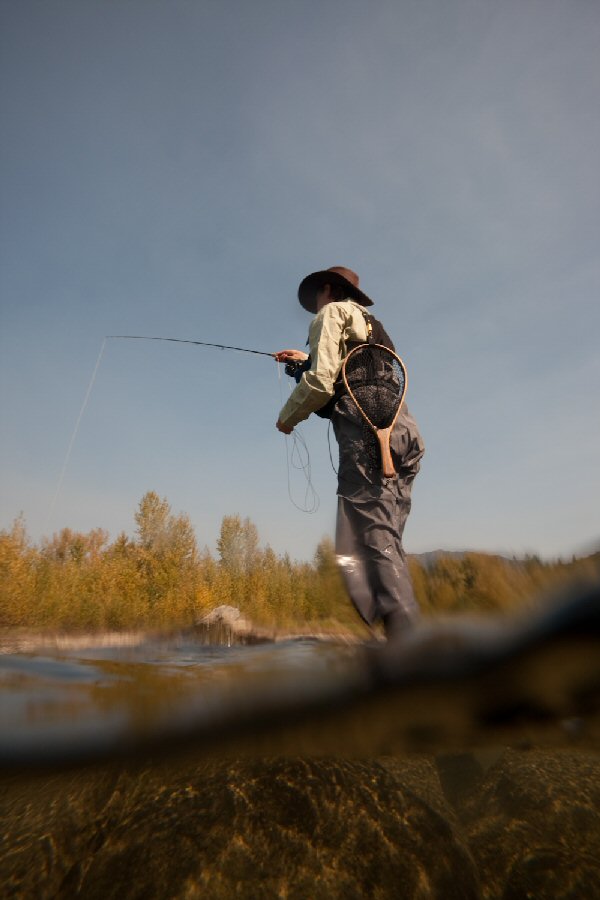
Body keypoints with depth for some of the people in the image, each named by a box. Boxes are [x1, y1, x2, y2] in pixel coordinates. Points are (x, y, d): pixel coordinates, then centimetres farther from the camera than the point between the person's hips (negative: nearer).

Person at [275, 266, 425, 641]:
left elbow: (320, 383, -6)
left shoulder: (332, 313, 9)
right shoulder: (370, 323, 33)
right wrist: (308, 360, 52)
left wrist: (287, 417, 10)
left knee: (375, 542, -13)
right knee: (385, 542, 6)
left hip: (367, 431, -8)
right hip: (404, 432, 9)